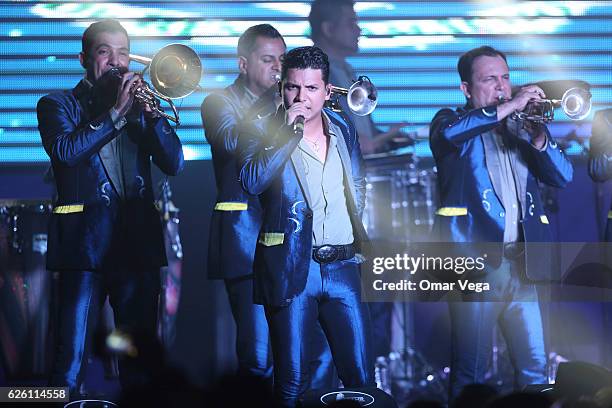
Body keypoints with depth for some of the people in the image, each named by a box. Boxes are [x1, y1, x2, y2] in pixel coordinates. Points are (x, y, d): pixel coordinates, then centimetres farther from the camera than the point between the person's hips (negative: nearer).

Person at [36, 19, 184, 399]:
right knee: (72, 357, -8)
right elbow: (64, 150, -14)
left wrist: (150, 111, -8)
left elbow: (174, 163, 6)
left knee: (140, 353, 7)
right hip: (86, 240, -4)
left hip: (139, 240, 4)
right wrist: (115, 112, -16)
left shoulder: (138, 104, 16)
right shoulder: (59, 105, 7)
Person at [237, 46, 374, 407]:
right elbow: (252, 181, -20)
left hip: (344, 266, 4)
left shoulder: (344, 129, 12)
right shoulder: (262, 131, -2)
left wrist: (363, 238, 15)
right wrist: (290, 132, -19)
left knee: (362, 378, 4)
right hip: (292, 268, -4)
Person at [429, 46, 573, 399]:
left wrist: (539, 140, -11)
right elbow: (448, 131, -22)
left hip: (522, 264, 5)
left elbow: (564, 176, 8)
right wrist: (509, 106, -21)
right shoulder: (456, 123, 4)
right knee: (471, 370, -2)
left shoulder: (521, 126, 17)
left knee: (536, 366, 4)